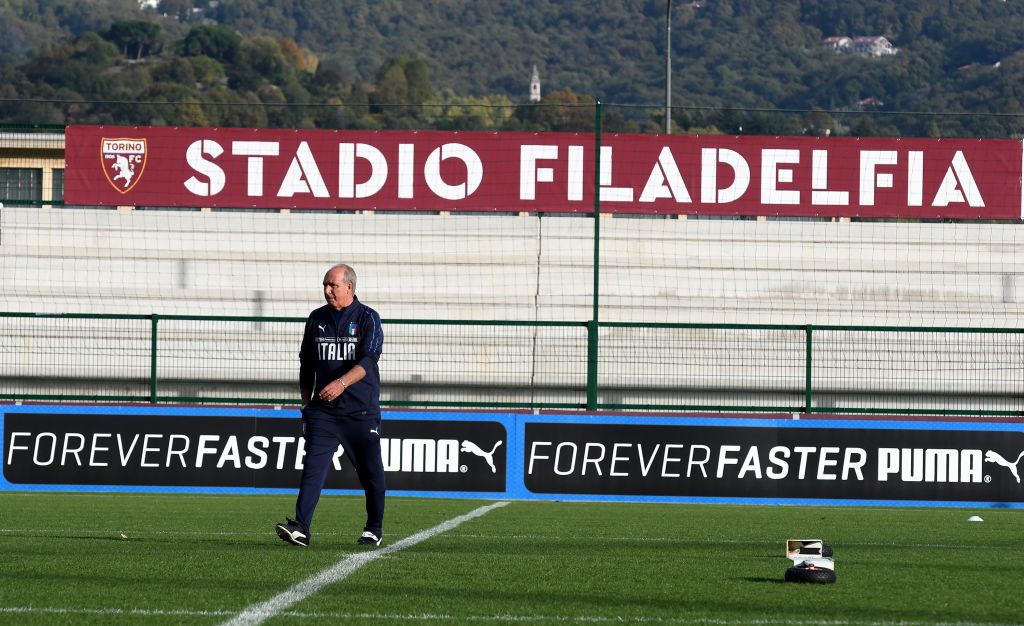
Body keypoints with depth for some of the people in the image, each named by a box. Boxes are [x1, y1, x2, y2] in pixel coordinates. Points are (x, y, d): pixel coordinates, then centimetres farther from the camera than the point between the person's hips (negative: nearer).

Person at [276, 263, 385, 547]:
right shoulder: (317, 319, 11)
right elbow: (307, 364, 18)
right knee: (313, 466, -12)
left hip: (361, 410, -3)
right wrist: (307, 404, 15)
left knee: (371, 472, 5)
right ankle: (300, 528, -22)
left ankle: (374, 529, 21)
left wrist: (342, 383, -32)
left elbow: (368, 360, -17)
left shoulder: (367, 318, -3)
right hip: (323, 411, 3)